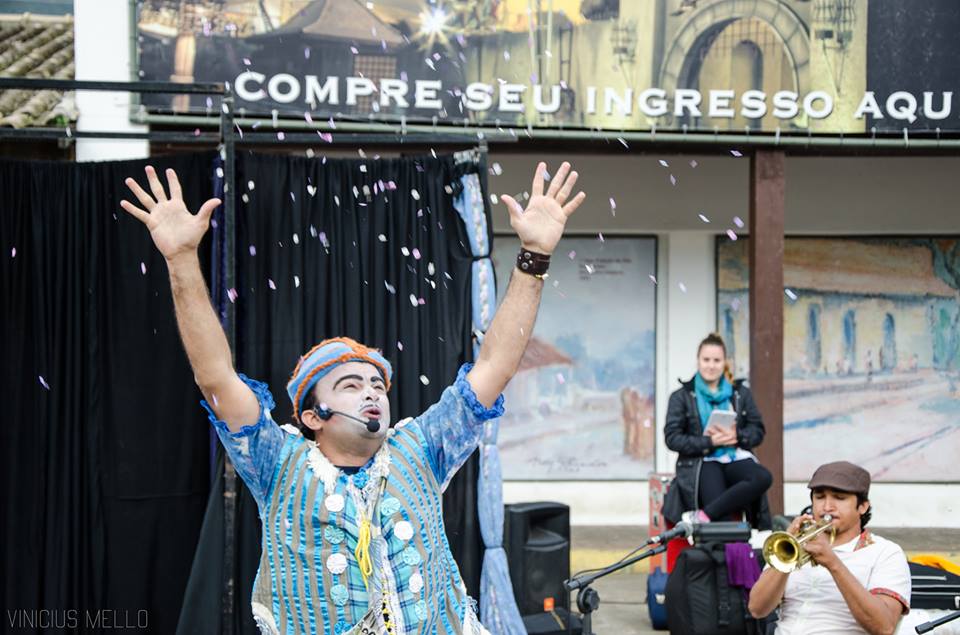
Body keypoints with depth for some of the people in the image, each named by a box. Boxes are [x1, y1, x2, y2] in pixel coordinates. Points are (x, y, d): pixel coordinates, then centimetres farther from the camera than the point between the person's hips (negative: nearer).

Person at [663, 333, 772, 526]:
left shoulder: (741, 393, 20)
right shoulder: (682, 396, 11)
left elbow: (758, 431, 14)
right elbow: (672, 438, 1)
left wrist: (736, 435, -9)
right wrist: (710, 442, -12)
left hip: (736, 459, 3)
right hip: (702, 462, -3)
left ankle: (702, 516, -35)